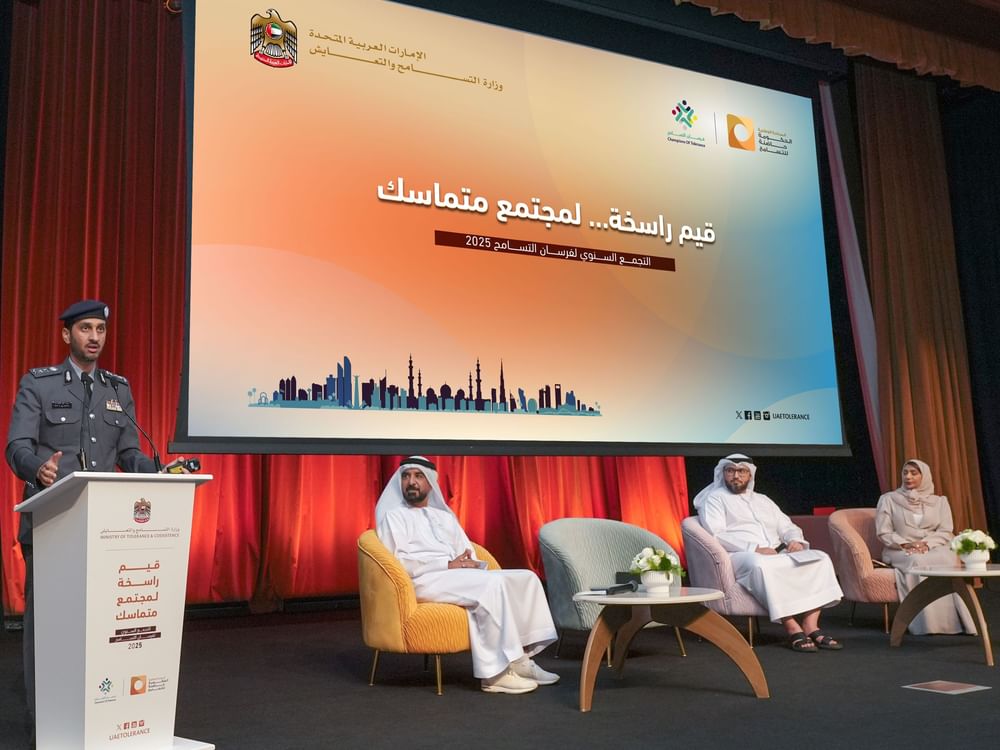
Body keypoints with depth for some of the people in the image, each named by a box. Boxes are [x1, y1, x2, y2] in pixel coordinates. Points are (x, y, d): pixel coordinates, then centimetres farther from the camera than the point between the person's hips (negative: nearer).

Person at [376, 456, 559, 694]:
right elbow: (397, 562, -9)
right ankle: (496, 672, -29)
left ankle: (521, 658, -17)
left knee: (526, 578, -11)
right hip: (424, 581, -7)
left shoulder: (445, 516, 26)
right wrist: (447, 564, -14)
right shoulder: (393, 516, 7)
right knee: (493, 584, -31)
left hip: (461, 577, 7)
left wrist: (471, 563, -6)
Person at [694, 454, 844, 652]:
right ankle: (792, 628, -34)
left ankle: (810, 625, -26)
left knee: (820, 558, -16)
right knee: (760, 565, -41)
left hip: (778, 554, 6)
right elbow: (716, 535, -9)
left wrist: (795, 540, -2)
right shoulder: (715, 499, 7)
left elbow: (787, 526, 25)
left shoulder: (762, 500, 27)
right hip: (740, 556, -6)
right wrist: (755, 549, -18)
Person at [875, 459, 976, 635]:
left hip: (932, 548, 2)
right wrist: (905, 544, -17)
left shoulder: (939, 501, 13)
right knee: (917, 561, -38)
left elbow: (946, 532, 3)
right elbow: (883, 533, 1)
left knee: (948, 558, -34)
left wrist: (926, 544, -16)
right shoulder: (888, 499, 7)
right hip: (900, 550, -2)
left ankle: (952, 620, -34)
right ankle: (928, 622, -40)